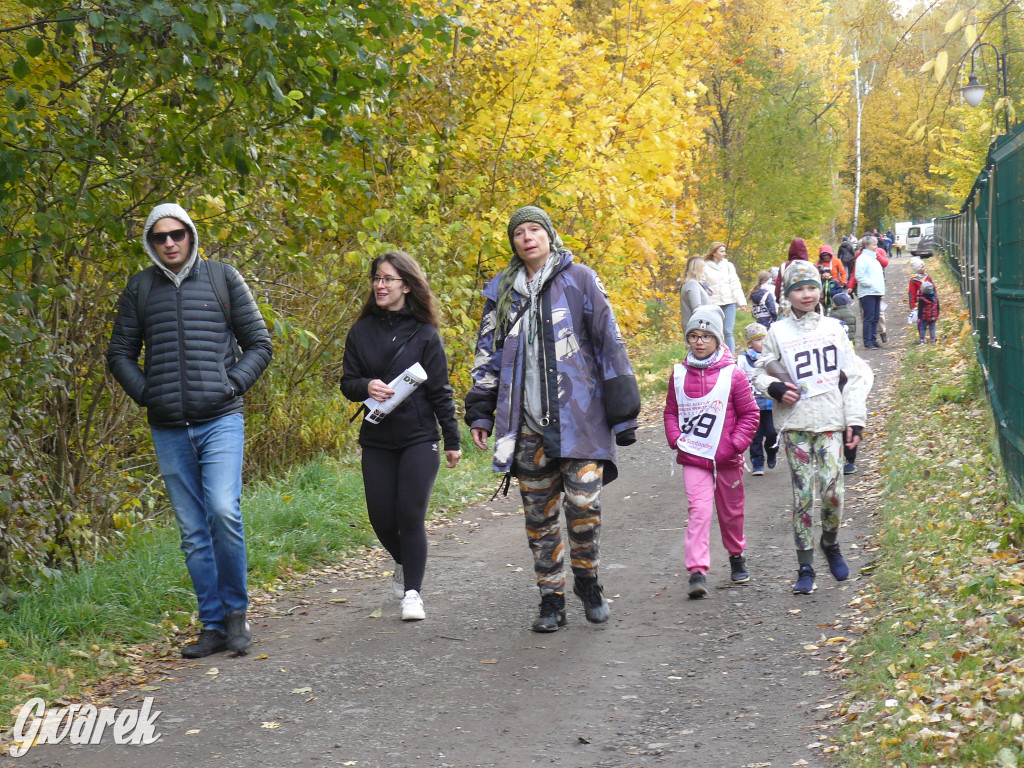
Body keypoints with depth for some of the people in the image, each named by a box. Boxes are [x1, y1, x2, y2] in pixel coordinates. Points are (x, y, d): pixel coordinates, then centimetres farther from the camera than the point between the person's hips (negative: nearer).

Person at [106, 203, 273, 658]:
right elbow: (119, 353, 16)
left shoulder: (223, 279, 5)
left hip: (220, 421, -3)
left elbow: (259, 344, 8)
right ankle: (214, 626, 13)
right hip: (169, 429, 3)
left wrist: (232, 385, -5)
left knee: (223, 510, -19)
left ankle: (236, 611, -2)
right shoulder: (140, 288, 10)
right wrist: (144, 392, 2)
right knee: (193, 531, 5)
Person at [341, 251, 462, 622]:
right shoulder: (361, 331, 6)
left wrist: (452, 440, 0)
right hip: (377, 440, 3)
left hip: (419, 438, -3)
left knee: (410, 515, -9)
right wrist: (366, 387, -15)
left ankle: (413, 592, 2)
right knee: (382, 518, 4)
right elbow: (347, 382, 8)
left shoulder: (424, 333, -1)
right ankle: (404, 563, 34)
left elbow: (440, 390, 1)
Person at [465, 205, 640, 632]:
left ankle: (588, 581, 13)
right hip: (528, 424, 3)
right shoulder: (502, 292, 14)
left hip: (579, 417, -3)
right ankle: (551, 599, 16)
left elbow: (610, 343, 3)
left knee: (583, 503, -12)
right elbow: (488, 356, 20)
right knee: (538, 516, 5)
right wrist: (480, 412, 13)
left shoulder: (579, 280, 3)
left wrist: (622, 409, -1)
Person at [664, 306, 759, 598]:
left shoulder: (732, 374, -5)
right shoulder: (679, 374, 3)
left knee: (731, 511, 15)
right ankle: (697, 571, -17)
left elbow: (750, 414, 0)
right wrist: (676, 439, -3)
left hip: (727, 459, 0)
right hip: (693, 458, 0)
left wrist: (736, 444, -10)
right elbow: (671, 411, 13)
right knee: (699, 510, -13)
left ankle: (737, 557, 39)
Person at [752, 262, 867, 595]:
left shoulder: (833, 328, 9)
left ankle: (830, 543, 21)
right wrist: (775, 388, -10)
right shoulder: (778, 332, 5)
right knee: (802, 496, -2)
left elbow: (853, 377, 11)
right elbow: (761, 373, 12)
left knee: (832, 490, -9)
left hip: (831, 422, 1)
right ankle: (805, 568, 6)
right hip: (795, 425, -1)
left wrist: (855, 421, 4)